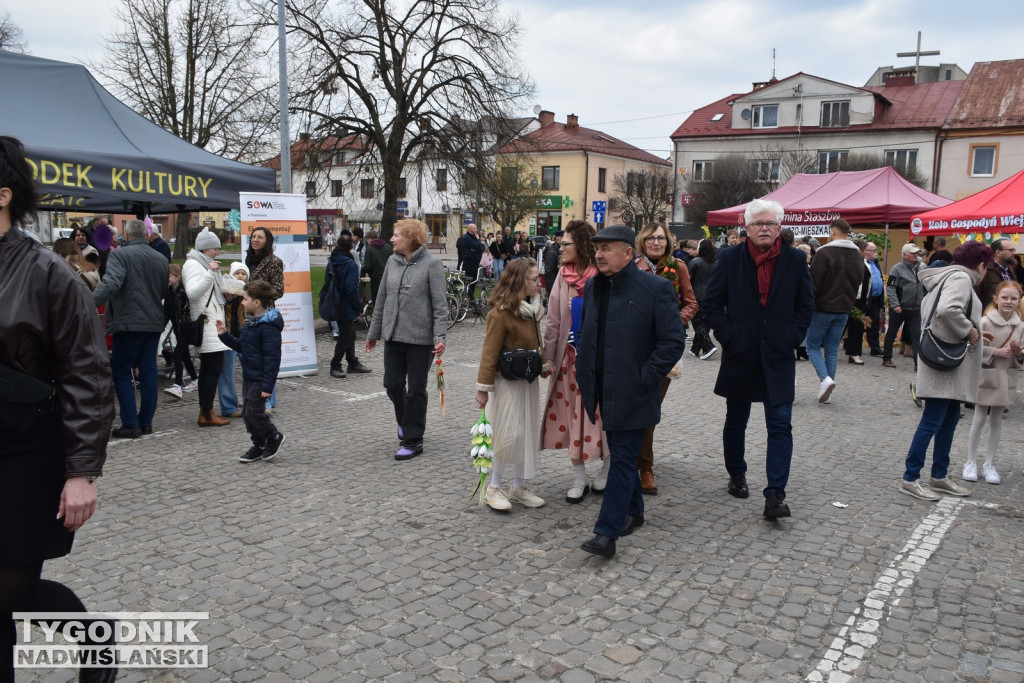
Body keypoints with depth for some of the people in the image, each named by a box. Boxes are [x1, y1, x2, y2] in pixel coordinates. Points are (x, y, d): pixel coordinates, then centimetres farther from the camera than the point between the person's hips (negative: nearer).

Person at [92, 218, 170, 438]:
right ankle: (146, 422, 14)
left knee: (121, 373, 4)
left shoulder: (120, 255, -9)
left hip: (129, 323, -6)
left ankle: (130, 424, 1)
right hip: (154, 323, 6)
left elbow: (111, 284, -25)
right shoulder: (161, 259, 11)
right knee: (148, 371, 10)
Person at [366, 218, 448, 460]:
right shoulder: (392, 261, 8)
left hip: (420, 338, -5)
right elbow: (381, 299, 14)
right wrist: (373, 332, 17)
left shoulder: (431, 264, -9)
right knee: (393, 385, 9)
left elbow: (440, 304, -11)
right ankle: (405, 422, 37)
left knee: (416, 390, 4)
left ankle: (413, 440, 15)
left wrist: (440, 336, -20)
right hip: (393, 336, 5)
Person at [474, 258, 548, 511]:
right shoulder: (501, 313, -20)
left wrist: (543, 364, 17)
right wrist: (483, 388, -18)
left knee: (527, 433, 12)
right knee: (509, 434, -6)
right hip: (508, 382, -8)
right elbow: (489, 352, -18)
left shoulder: (533, 308, 5)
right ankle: (492, 488, 12)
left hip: (529, 380, 8)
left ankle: (519, 487, 24)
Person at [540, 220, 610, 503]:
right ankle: (579, 478, 20)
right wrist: (549, 355, 4)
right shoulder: (564, 275, 4)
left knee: (600, 413, 5)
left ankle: (607, 470, 27)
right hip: (569, 357, 5)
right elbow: (554, 319, 6)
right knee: (571, 415, 7)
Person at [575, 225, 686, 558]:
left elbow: (674, 341, -13)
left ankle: (607, 532, 0)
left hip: (632, 394, -7)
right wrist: (586, 377, 12)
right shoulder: (593, 287, 9)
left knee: (623, 459, -3)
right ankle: (633, 511, 36)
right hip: (603, 390, 7)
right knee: (620, 454, 18)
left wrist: (644, 379, -16)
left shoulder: (656, 288, -12)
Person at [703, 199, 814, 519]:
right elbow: (712, 302, 0)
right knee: (736, 421, 15)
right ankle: (736, 475, 36)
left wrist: (792, 337, -4)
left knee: (780, 425, -6)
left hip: (778, 359, 0)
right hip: (740, 356, 0)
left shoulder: (795, 260, 1)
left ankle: (775, 494, -3)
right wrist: (728, 336, -8)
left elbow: (806, 304, 6)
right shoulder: (730, 258, -2)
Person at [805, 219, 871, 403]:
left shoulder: (825, 253, -15)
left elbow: (813, 283, -15)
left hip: (823, 308, -6)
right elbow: (863, 284, 16)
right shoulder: (858, 256, 9)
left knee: (813, 346, 6)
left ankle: (825, 378, -15)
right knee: (832, 350, 12)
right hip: (844, 311, 6)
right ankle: (826, 388, 12)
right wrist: (850, 304, 17)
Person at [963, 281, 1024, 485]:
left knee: (996, 421, 11)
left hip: (1006, 379, 4)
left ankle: (989, 464, 19)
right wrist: (995, 352, -22)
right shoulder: (985, 322, -11)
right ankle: (971, 462, 13)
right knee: (979, 419, 3)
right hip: (985, 376, -3)